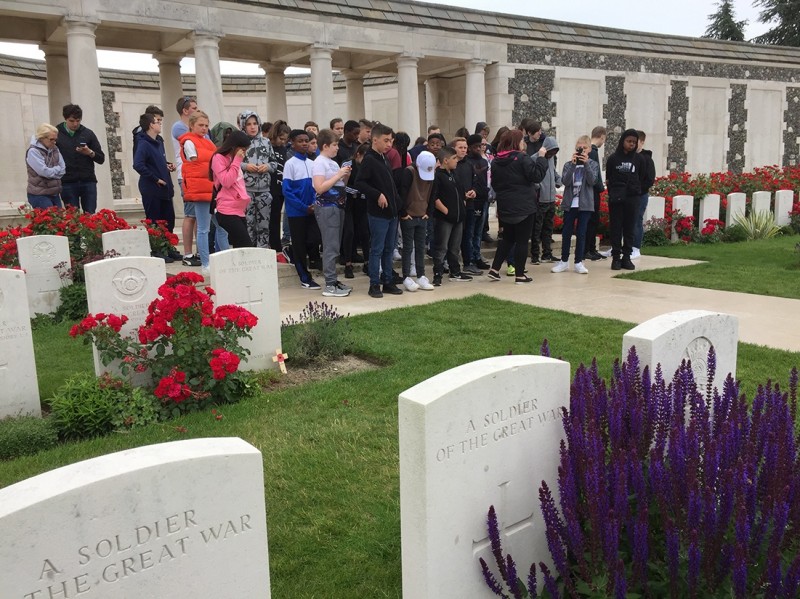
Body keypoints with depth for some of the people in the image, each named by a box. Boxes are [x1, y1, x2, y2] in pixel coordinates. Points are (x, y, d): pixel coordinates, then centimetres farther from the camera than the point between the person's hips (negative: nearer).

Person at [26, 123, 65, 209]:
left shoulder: (54, 149, 9)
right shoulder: (33, 151, -11)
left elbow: (63, 170, 5)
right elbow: (45, 172, -18)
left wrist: (52, 171, -9)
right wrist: (57, 169, -2)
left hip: (55, 194, 7)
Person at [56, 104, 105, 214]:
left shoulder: (88, 134, 8)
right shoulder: (57, 134, 4)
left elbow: (101, 159, 7)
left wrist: (90, 153, -12)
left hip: (88, 181, 1)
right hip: (67, 183, -1)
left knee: (90, 215, 0)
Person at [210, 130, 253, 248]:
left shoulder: (233, 159, 19)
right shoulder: (218, 158, -6)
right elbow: (226, 182, -17)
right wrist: (237, 161, -13)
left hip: (239, 211, 8)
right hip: (228, 212, -8)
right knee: (247, 247, -15)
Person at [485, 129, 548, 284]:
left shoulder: (496, 161, 6)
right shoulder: (522, 158, -13)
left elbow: (494, 184, 13)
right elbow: (537, 175, -15)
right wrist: (541, 157, -6)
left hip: (505, 207, 6)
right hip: (523, 206, -6)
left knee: (507, 238, 19)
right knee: (522, 240, 2)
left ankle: (494, 270, 14)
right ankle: (520, 275, 6)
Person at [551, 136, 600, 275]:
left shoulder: (593, 164, 5)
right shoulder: (569, 165, 5)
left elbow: (592, 181, -11)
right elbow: (565, 181, -10)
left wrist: (586, 163, -19)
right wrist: (573, 164, -18)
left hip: (585, 204, -1)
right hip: (570, 203, 1)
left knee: (581, 233, 2)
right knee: (566, 233, 5)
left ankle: (579, 262, 9)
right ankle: (564, 261, 16)